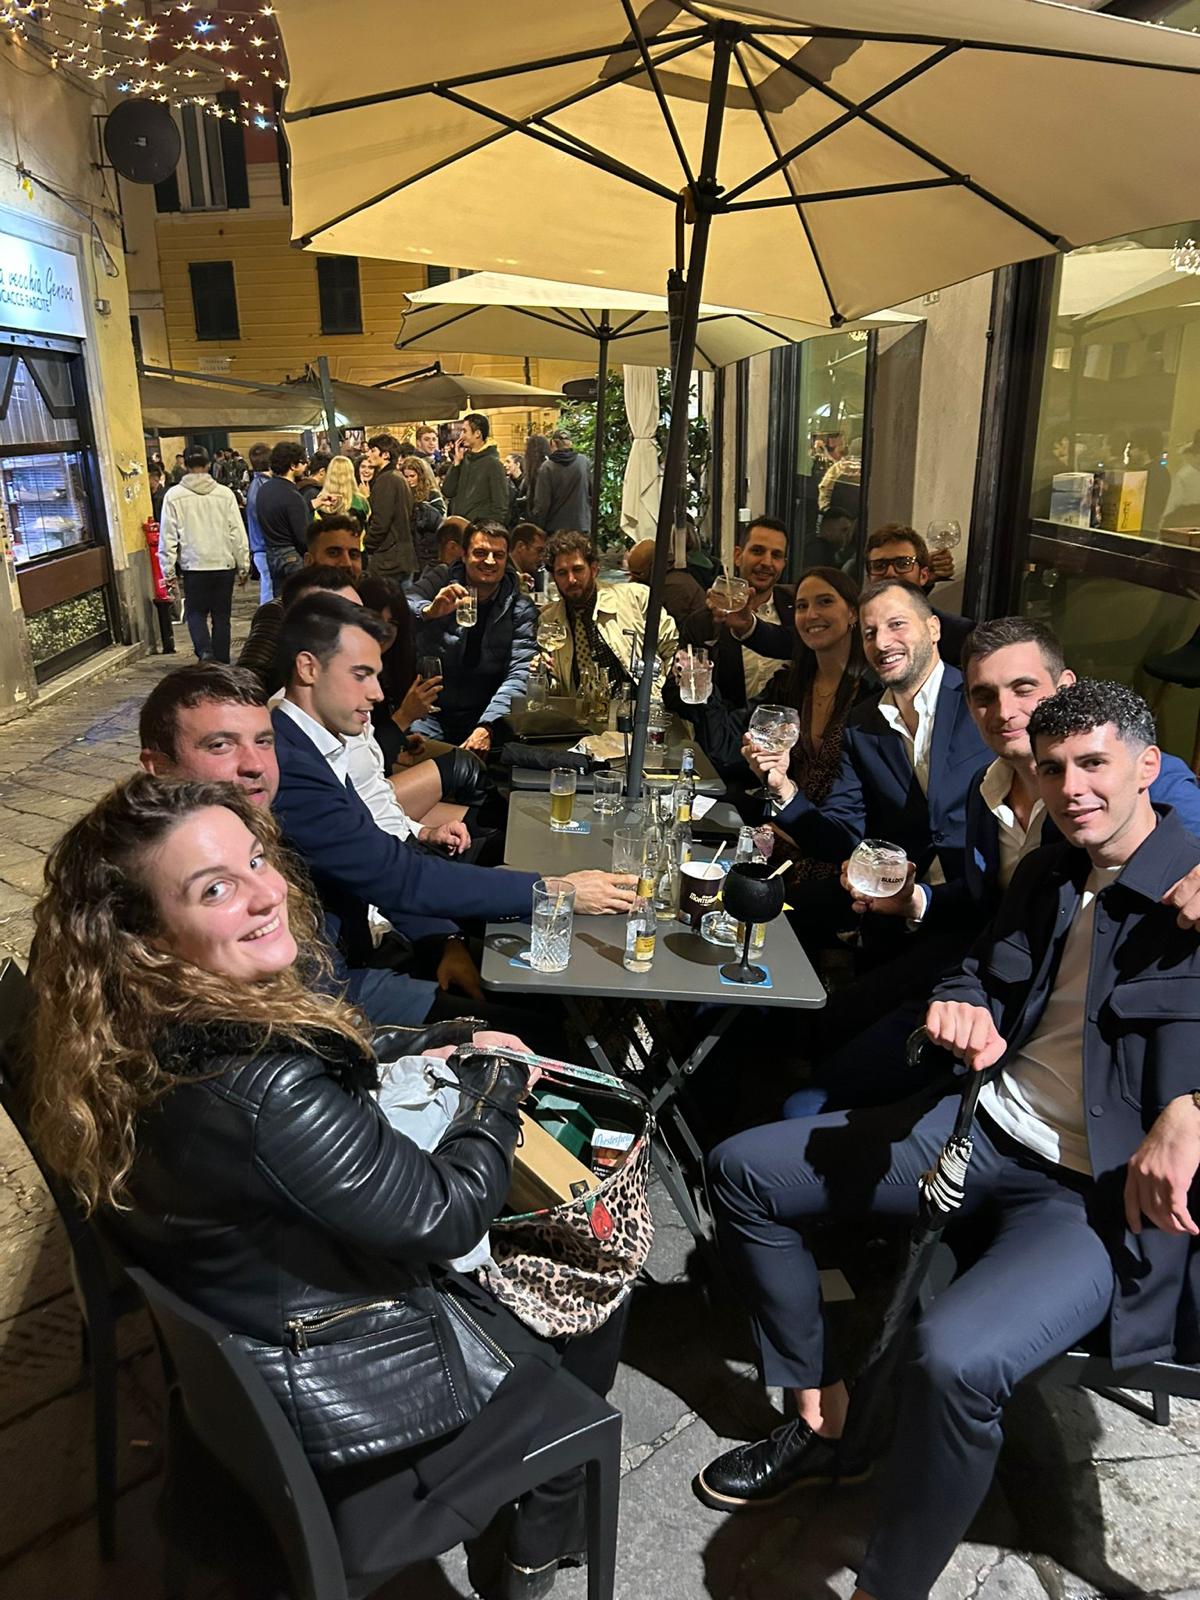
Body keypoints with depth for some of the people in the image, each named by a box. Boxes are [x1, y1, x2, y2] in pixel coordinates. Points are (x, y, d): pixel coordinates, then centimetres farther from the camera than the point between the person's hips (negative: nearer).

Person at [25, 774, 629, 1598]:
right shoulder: (263, 1087, -40)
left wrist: (448, 1048, 0)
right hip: (349, 1392, -7)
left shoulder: (142, 1035, -13)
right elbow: (447, 1213, -26)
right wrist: (498, 1079, -12)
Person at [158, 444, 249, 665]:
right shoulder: (224, 493, -2)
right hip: (224, 564, 1)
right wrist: (243, 566, 8)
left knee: (195, 611, 13)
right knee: (221, 615, 10)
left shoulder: (173, 495, -4)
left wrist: (168, 571, 5)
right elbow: (238, 533, -1)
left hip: (193, 566, -1)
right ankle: (221, 662, 13)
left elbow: (168, 537, -3)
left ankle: (204, 650, -11)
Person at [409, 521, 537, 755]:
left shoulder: (521, 609, 3)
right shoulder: (441, 581, 5)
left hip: (487, 717, 2)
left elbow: (520, 673, -10)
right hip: (430, 710, -1)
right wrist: (429, 611, -36)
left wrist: (487, 727, -26)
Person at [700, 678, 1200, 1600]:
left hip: (1109, 1194, -7)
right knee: (741, 1171, 5)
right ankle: (824, 1422, 16)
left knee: (952, 1357, -36)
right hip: (988, 1132, 8)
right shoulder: (1046, 876, 12)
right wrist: (963, 1007, -10)